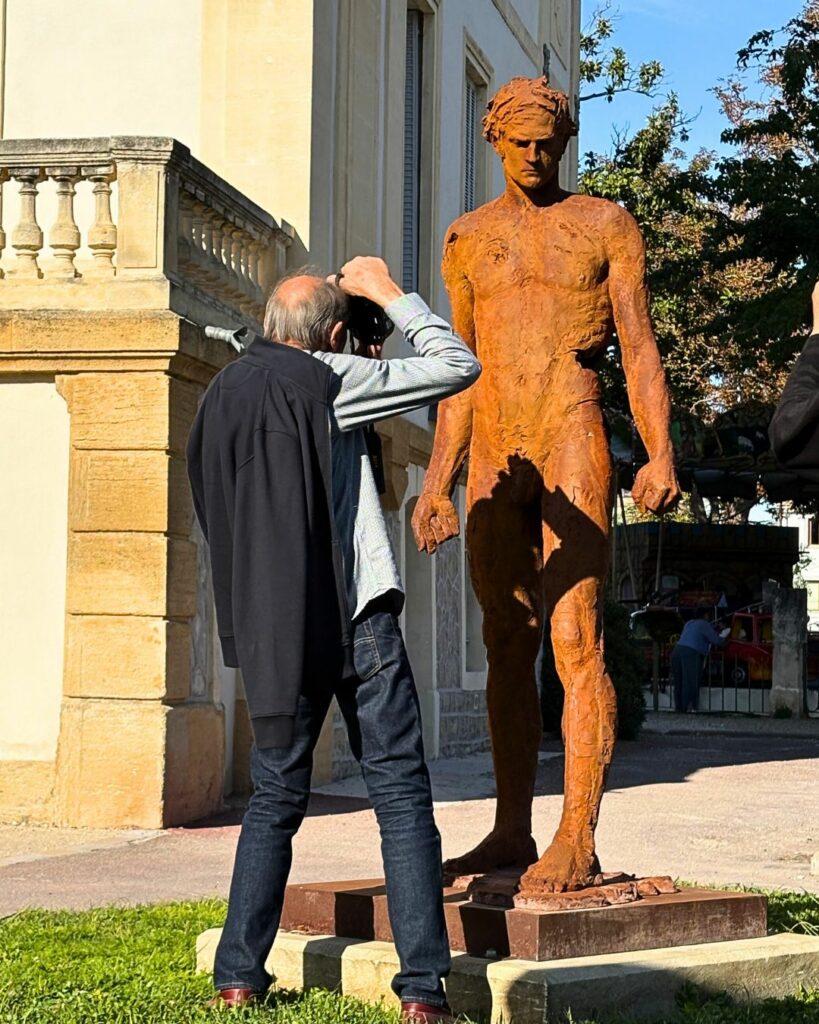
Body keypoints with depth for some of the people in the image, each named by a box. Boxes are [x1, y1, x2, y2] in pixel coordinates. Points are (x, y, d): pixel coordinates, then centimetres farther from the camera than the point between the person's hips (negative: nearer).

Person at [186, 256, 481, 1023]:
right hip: (354, 618, -5)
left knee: (274, 797, 15)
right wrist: (390, 295, 8)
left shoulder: (221, 397, 12)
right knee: (400, 793, -1)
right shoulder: (327, 381, -5)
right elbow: (458, 365, -2)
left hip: (267, 628, 5)